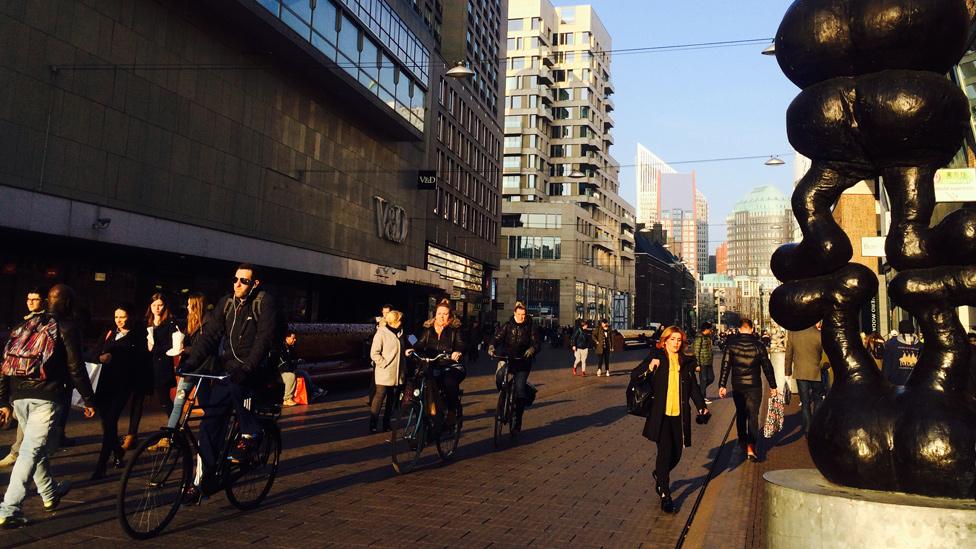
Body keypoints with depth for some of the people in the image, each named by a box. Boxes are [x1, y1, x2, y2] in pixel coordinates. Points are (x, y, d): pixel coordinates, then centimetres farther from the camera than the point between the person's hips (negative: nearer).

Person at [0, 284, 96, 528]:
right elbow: (76, 369, -5)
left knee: (36, 446, 21)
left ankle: (50, 495, 36)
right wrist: (89, 400, 2)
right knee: (32, 450, -6)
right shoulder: (67, 329, -1)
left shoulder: (26, 325, 16)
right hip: (45, 397, -7)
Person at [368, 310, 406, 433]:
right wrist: (385, 364, -15)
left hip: (397, 374, 7)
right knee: (380, 397, -5)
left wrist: (403, 368, 13)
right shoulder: (382, 333, -9)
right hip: (384, 374, -7)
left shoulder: (399, 333, 13)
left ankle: (386, 424, 20)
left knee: (391, 399, 11)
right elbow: (374, 354, -12)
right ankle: (372, 425, 2)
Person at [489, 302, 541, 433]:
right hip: (507, 358, 2)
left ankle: (518, 420, -1)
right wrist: (492, 346, -26)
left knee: (520, 388, -13)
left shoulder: (531, 327, 4)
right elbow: (498, 337, -5)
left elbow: (537, 342, -6)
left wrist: (532, 349, -29)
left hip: (523, 362, -2)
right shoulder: (508, 325, 6)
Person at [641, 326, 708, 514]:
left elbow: (693, 387, 15)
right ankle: (665, 495, 3)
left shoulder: (686, 362, 11)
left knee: (676, 453, 7)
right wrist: (649, 367, -21)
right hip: (660, 414, -4)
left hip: (679, 414, 4)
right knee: (665, 451, -9)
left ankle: (659, 475, 39)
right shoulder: (655, 357, 1)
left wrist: (701, 406, 3)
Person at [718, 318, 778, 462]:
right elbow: (767, 367, -2)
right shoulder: (758, 345, -7)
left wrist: (722, 385, -2)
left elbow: (725, 366, -6)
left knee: (740, 413, 19)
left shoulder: (731, 345, -5)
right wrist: (773, 386, 6)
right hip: (754, 386, -2)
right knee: (753, 416, 0)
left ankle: (742, 441, 33)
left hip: (737, 386, 2)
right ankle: (750, 448, -9)